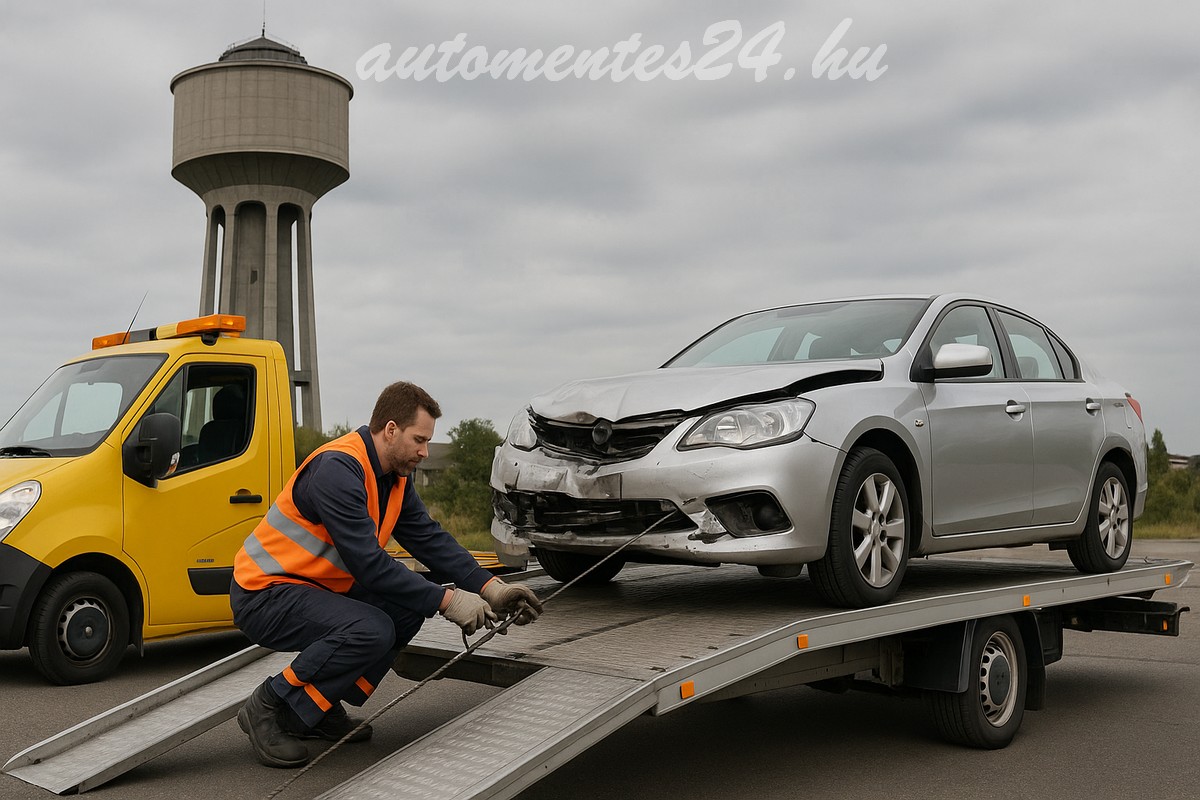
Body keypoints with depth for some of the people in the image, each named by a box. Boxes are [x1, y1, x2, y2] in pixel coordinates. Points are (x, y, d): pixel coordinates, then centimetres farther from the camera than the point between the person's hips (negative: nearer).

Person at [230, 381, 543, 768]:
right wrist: (446, 600, -26)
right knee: (371, 631, -29)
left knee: (409, 605, -3)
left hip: (315, 588, 10)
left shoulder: (395, 477, 5)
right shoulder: (337, 469, -25)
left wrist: (490, 587, -11)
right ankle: (269, 707, -10)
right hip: (264, 594, -9)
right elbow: (369, 563, -29)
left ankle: (322, 706, 6)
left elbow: (431, 539, 1)